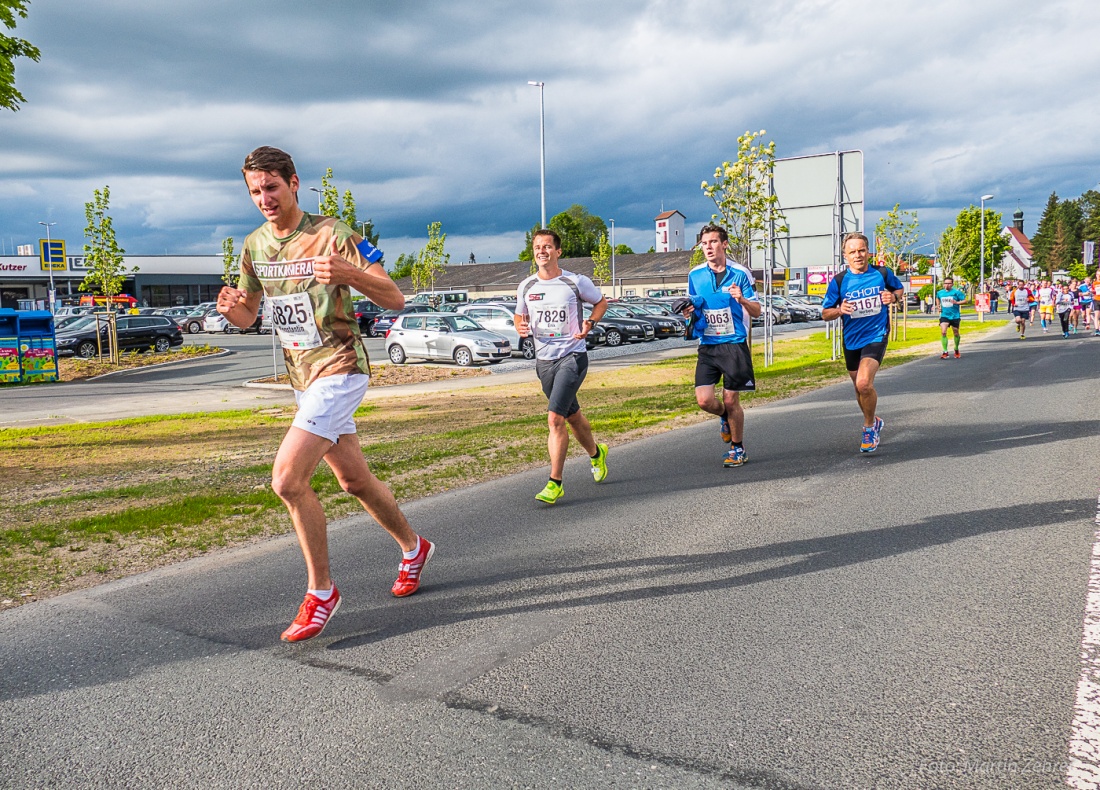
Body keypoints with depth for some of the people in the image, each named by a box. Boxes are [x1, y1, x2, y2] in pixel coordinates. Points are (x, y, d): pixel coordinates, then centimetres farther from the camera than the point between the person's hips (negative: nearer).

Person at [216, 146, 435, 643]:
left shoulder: (332, 235, -13)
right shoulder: (254, 246, 8)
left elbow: (395, 300, -17)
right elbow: (248, 318, 16)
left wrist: (349, 274, -36)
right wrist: (230, 308, -8)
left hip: (339, 369, -8)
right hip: (301, 377, 8)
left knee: (287, 480, -17)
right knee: (354, 480, 16)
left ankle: (321, 592, 0)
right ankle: (414, 548, 38)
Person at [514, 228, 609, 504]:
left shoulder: (576, 282, -6)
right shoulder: (526, 287, 4)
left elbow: (601, 302, 10)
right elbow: (520, 316, 18)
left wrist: (590, 323, -9)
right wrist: (521, 328, -5)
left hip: (572, 356, -5)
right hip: (544, 359, 5)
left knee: (555, 418, -17)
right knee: (572, 415, 19)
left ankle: (555, 483, -10)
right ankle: (596, 453, 48)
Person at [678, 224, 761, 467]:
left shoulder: (740, 273, -5)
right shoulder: (695, 275, 5)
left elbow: (757, 311, -1)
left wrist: (742, 300, -22)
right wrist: (688, 312, -5)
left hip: (734, 345, -3)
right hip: (707, 345, 3)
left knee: (731, 400, 2)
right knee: (704, 400, -7)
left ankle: (738, 448, 23)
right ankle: (725, 417, 29)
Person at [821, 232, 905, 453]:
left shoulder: (883, 274, -4)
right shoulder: (839, 281, -6)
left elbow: (900, 289, 15)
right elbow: (825, 314, -1)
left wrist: (893, 297, -8)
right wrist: (840, 310, -23)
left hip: (876, 336, -3)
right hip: (851, 340, 3)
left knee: (864, 384, -22)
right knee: (860, 388, 16)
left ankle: (869, 426, 1)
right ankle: (874, 421, 44)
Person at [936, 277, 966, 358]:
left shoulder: (956, 292, -6)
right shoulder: (940, 292, 4)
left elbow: (965, 300, -6)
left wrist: (957, 302, -23)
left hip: (955, 316, -1)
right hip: (944, 315, 1)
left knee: (956, 333, 12)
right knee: (943, 332, -18)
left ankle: (956, 350, 36)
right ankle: (945, 352, -15)